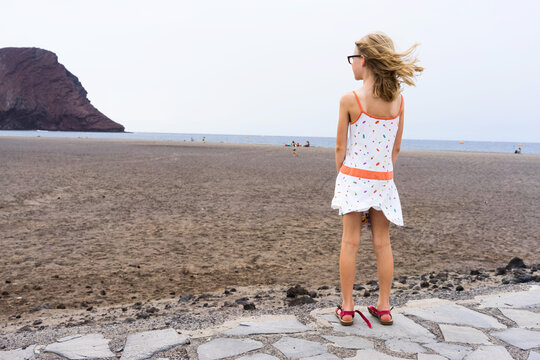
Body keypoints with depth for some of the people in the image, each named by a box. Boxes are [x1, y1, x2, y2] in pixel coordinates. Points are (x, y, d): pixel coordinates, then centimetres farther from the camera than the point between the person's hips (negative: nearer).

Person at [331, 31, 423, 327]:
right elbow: (396, 148, 6)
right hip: (384, 179, 4)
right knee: (382, 243, 11)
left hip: (353, 177, -3)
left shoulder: (350, 100, -13)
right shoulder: (398, 99, 0)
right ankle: (384, 307, 20)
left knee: (350, 242, 5)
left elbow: (340, 148, -6)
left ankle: (347, 308, 12)